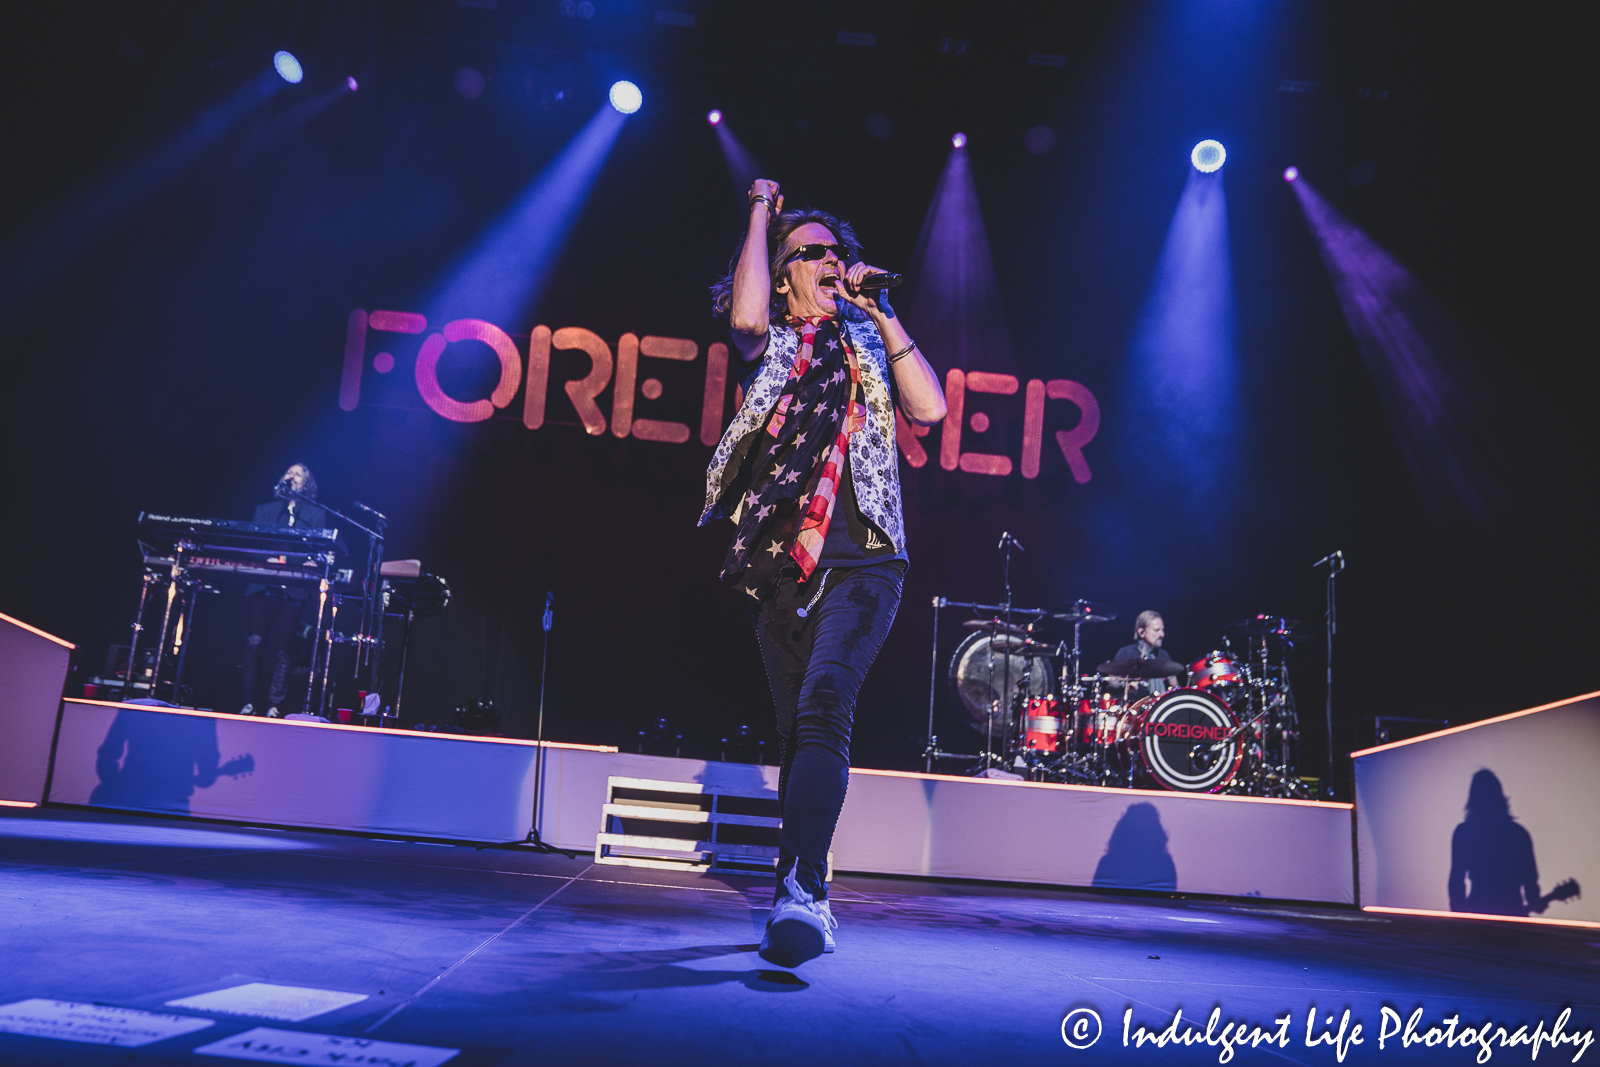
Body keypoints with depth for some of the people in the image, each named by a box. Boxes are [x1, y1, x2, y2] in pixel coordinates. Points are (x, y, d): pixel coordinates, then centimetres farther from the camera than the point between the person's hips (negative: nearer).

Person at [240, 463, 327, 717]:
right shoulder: (264, 509, 20)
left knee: (282, 647, -6)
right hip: (263, 587, 2)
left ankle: (276, 706, -2)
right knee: (254, 641, -10)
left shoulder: (317, 514, 13)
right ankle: (249, 702, -3)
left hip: (293, 589, -2)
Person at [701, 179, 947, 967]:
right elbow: (744, 316, -12)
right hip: (780, 567, 1)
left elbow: (930, 408, 0)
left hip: (861, 563, -1)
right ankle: (803, 900, 20)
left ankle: (802, 886, -31)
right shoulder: (771, 342, 13)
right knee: (799, 730, 8)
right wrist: (762, 211, 2)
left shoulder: (867, 343, 16)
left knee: (825, 705, -23)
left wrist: (884, 315, 2)